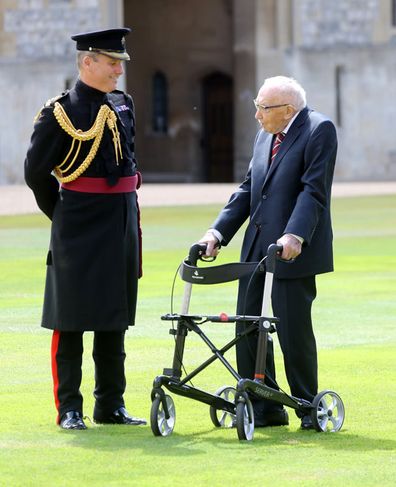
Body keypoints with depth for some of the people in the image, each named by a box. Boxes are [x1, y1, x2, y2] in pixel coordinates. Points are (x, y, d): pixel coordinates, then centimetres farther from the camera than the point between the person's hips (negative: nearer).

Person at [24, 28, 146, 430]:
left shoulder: (123, 105, 11)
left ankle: (111, 406, 18)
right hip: (79, 232, -7)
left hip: (121, 225, 7)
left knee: (115, 321, 11)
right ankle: (69, 409, 4)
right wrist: (62, 214, 4)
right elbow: (36, 173, -4)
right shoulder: (60, 112, -10)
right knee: (71, 321, -1)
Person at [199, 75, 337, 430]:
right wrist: (218, 231, 6)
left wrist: (294, 235, -28)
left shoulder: (319, 130, -8)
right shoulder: (265, 137, 17)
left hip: (293, 252, -8)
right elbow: (247, 190, 17)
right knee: (247, 328, 5)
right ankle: (264, 409, 12)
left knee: (293, 330, -3)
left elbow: (313, 190, -17)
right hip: (257, 248, 8)